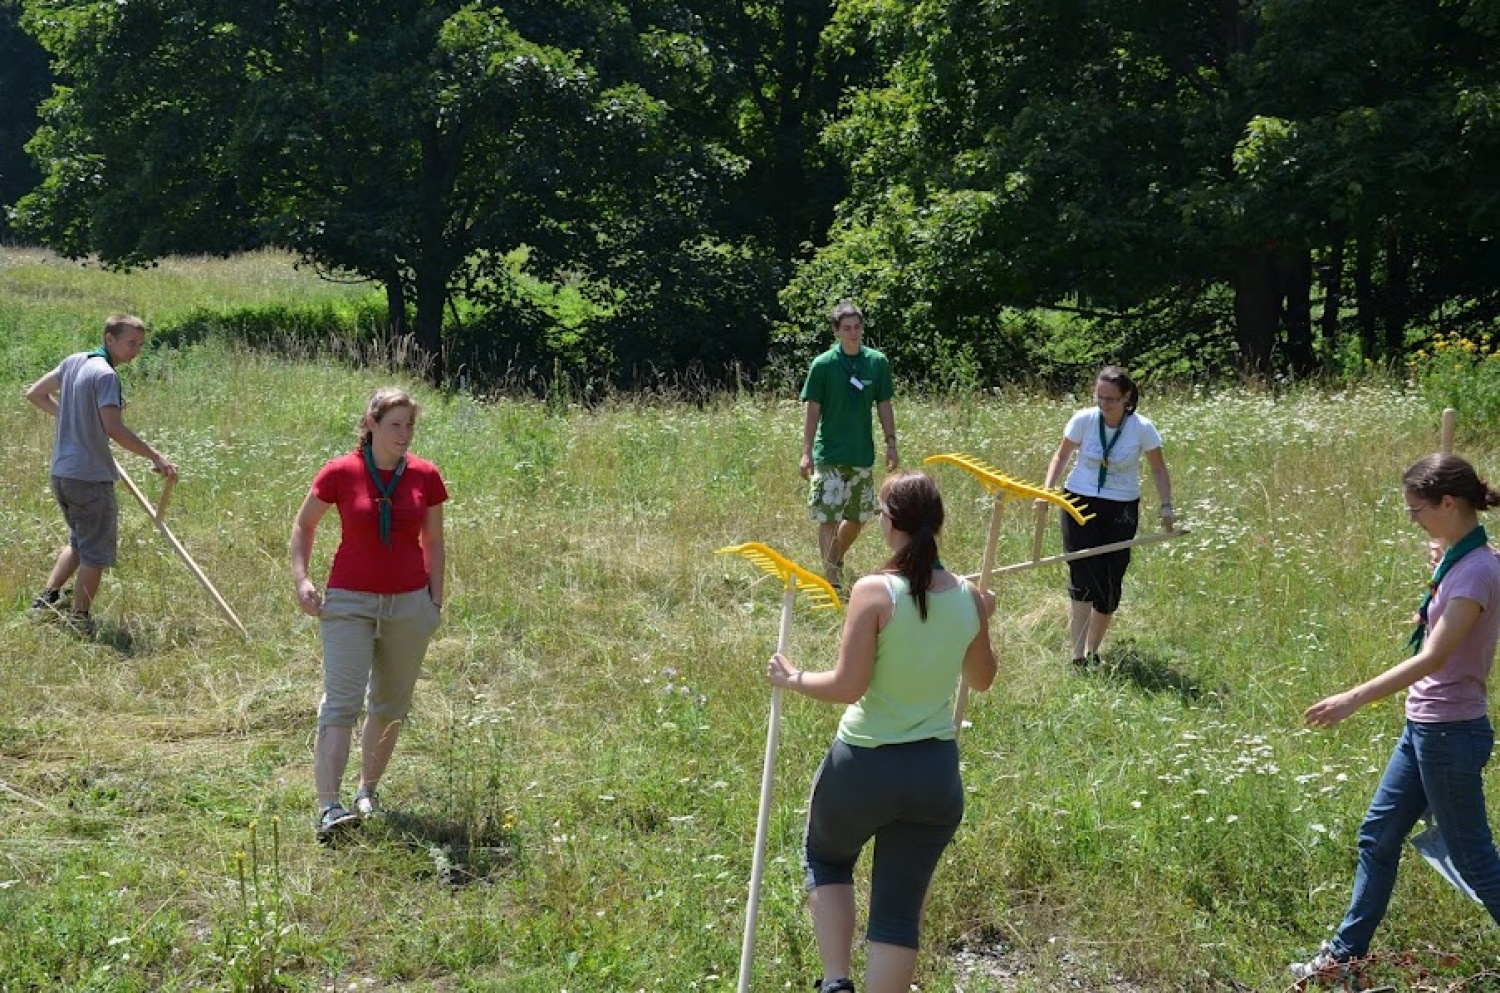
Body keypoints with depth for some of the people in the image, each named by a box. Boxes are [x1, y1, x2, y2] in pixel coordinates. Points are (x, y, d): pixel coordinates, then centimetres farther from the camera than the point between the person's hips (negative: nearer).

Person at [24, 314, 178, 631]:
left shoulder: (73, 362, 8)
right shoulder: (106, 375, -17)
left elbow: (35, 394, 19)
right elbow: (114, 429, -26)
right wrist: (156, 457, -23)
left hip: (61, 472, 8)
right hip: (91, 477, -8)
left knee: (79, 542, 25)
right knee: (97, 551, 3)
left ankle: (47, 597, 20)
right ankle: (80, 620, 7)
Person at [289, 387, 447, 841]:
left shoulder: (425, 476, 0)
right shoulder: (340, 473, -7)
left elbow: (434, 542, 10)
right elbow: (304, 524, 6)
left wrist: (436, 600, 5)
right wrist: (301, 579, -5)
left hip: (410, 603, 3)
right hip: (349, 602, -3)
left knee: (391, 706, 13)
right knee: (341, 703, -13)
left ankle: (367, 792, 29)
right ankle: (329, 808, -21)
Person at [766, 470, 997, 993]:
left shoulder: (874, 592, -17)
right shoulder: (969, 598, -2)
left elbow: (847, 686, -19)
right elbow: (982, 679, 14)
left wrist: (794, 679, -2)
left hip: (864, 767, -3)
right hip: (937, 773, 3)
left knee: (826, 860, 26)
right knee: (899, 912, 12)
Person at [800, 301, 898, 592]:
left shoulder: (877, 362, 3)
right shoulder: (823, 365, -7)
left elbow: (884, 405, 10)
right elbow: (812, 409, -6)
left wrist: (891, 443, 5)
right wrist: (807, 452, -11)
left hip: (863, 455, 4)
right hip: (830, 455, -4)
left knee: (858, 517, 12)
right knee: (828, 517, -7)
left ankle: (835, 559, 36)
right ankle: (831, 578, -2)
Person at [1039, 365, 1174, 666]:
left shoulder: (1142, 428, -11)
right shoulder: (1083, 420, -11)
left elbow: (1158, 469, 1)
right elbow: (1062, 455, 4)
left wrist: (1166, 505, -10)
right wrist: (1047, 490, -8)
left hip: (1121, 509, 1)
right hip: (1080, 503, -1)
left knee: (1109, 584, 3)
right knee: (1083, 578, -12)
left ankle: (1092, 652, 21)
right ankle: (1077, 656, -11)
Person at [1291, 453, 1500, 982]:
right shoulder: (1457, 559, 7)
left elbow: (1434, 657, -29)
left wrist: (1354, 698, -32)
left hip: (1449, 734, -10)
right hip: (1424, 727, 10)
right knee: (1377, 836, 15)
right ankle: (1343, 955, 23)